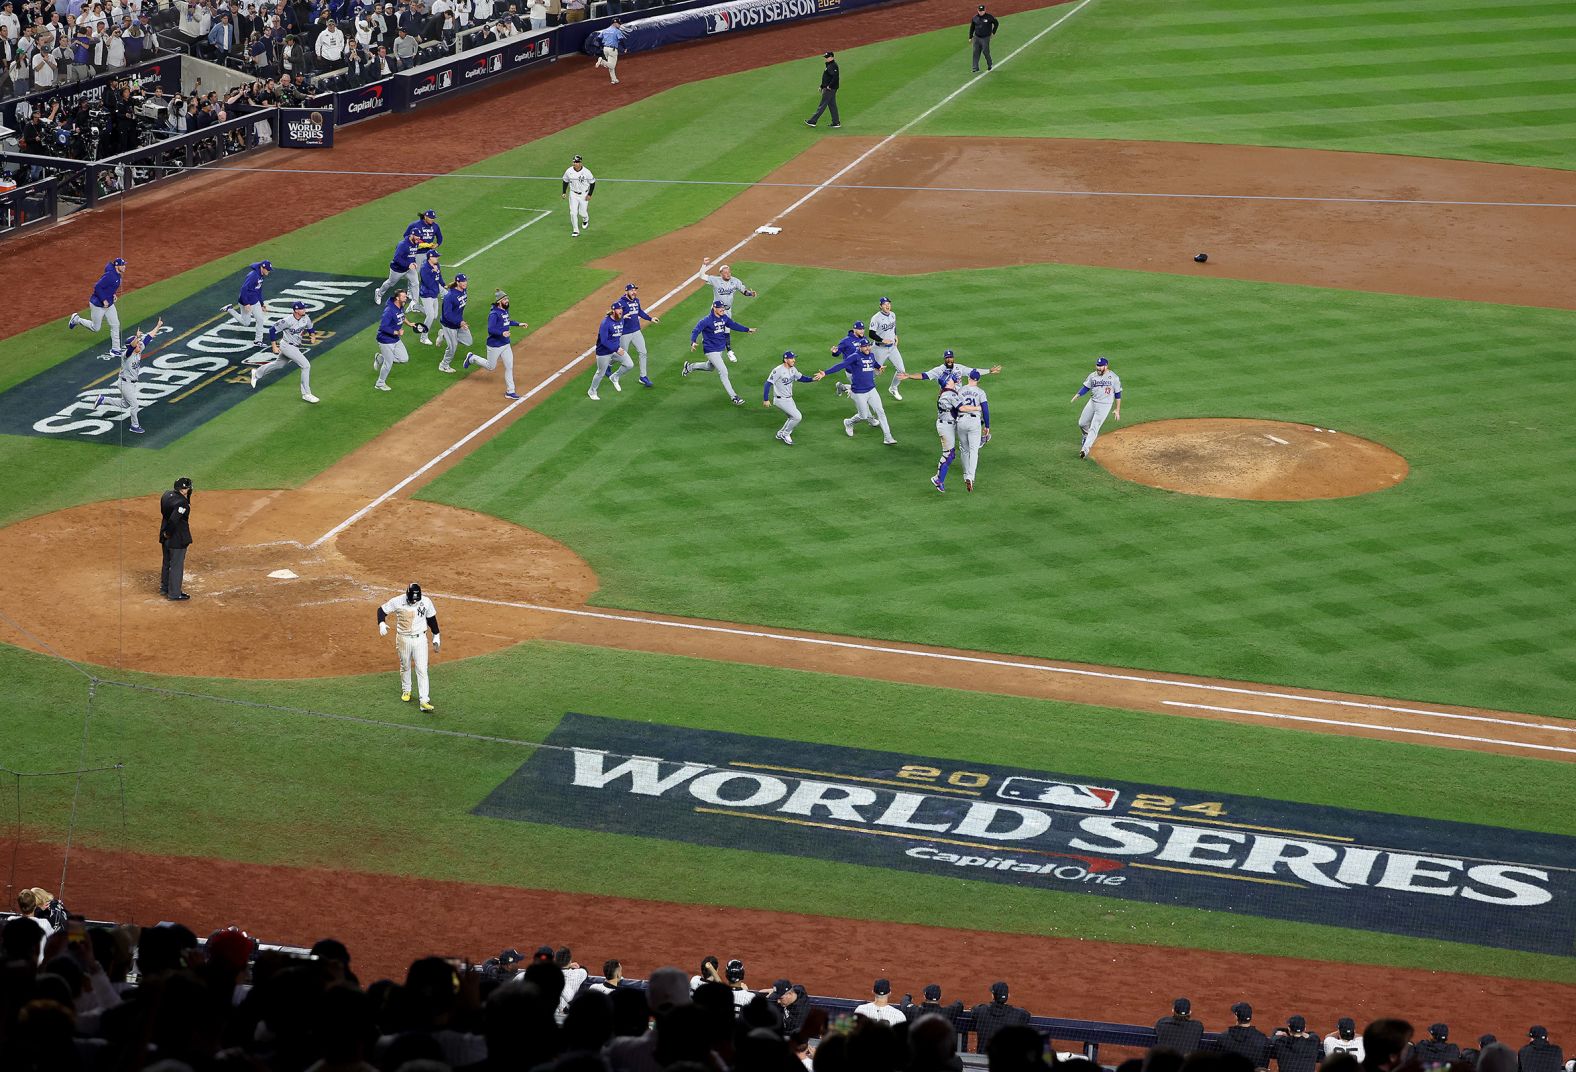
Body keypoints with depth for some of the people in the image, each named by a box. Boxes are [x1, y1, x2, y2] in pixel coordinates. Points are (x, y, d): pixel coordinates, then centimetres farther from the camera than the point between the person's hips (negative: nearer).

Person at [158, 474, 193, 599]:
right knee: (177, 565, 5)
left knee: (167, 562, 24)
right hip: (178, 538, -8)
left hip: (166, 537, 9)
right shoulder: (182, 502, -26)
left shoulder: (166, 495, -1)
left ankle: (164, 588, 39)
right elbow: (173, 520, -32)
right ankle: (174, 593, 15)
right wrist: (168, 533, -16)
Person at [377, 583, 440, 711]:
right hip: (404, 639, 1)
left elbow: (431, 619, 3)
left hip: (420, 639, -1)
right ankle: (406, 690, 41)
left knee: (422, 670, -7)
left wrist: (436, 636, 7)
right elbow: (382, 610, -3)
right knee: (405, 667, 18)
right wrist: (381, 623, -22)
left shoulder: (426, 602, -10)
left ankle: (424, 700, -11)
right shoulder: (397, 602, -14)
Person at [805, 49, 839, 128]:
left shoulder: (832, 66, -17)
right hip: (827, 88, 11)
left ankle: (812, 121, -5)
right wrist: (822, 86, 20)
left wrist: (829, 86, -23)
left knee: (822, 105, -6)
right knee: (832, 106, 12)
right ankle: (836, 123, 15)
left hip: (830, 89, -11)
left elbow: (835, 77, -29)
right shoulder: (829, 65, 16)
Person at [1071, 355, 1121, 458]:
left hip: (1104, 406, -5)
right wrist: (1077, 396, -11)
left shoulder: (1114, 378, -9)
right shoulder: (1092, 376, 1)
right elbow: (1086, 387, 7)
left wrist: (1117, 410, -2)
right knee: (1082, 423, 11)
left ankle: (1085, 449, -16)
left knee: (1094, 427, -13)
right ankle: (1087, 436, 44)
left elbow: (1118, 394, -2)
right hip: (1092, 402, 5)